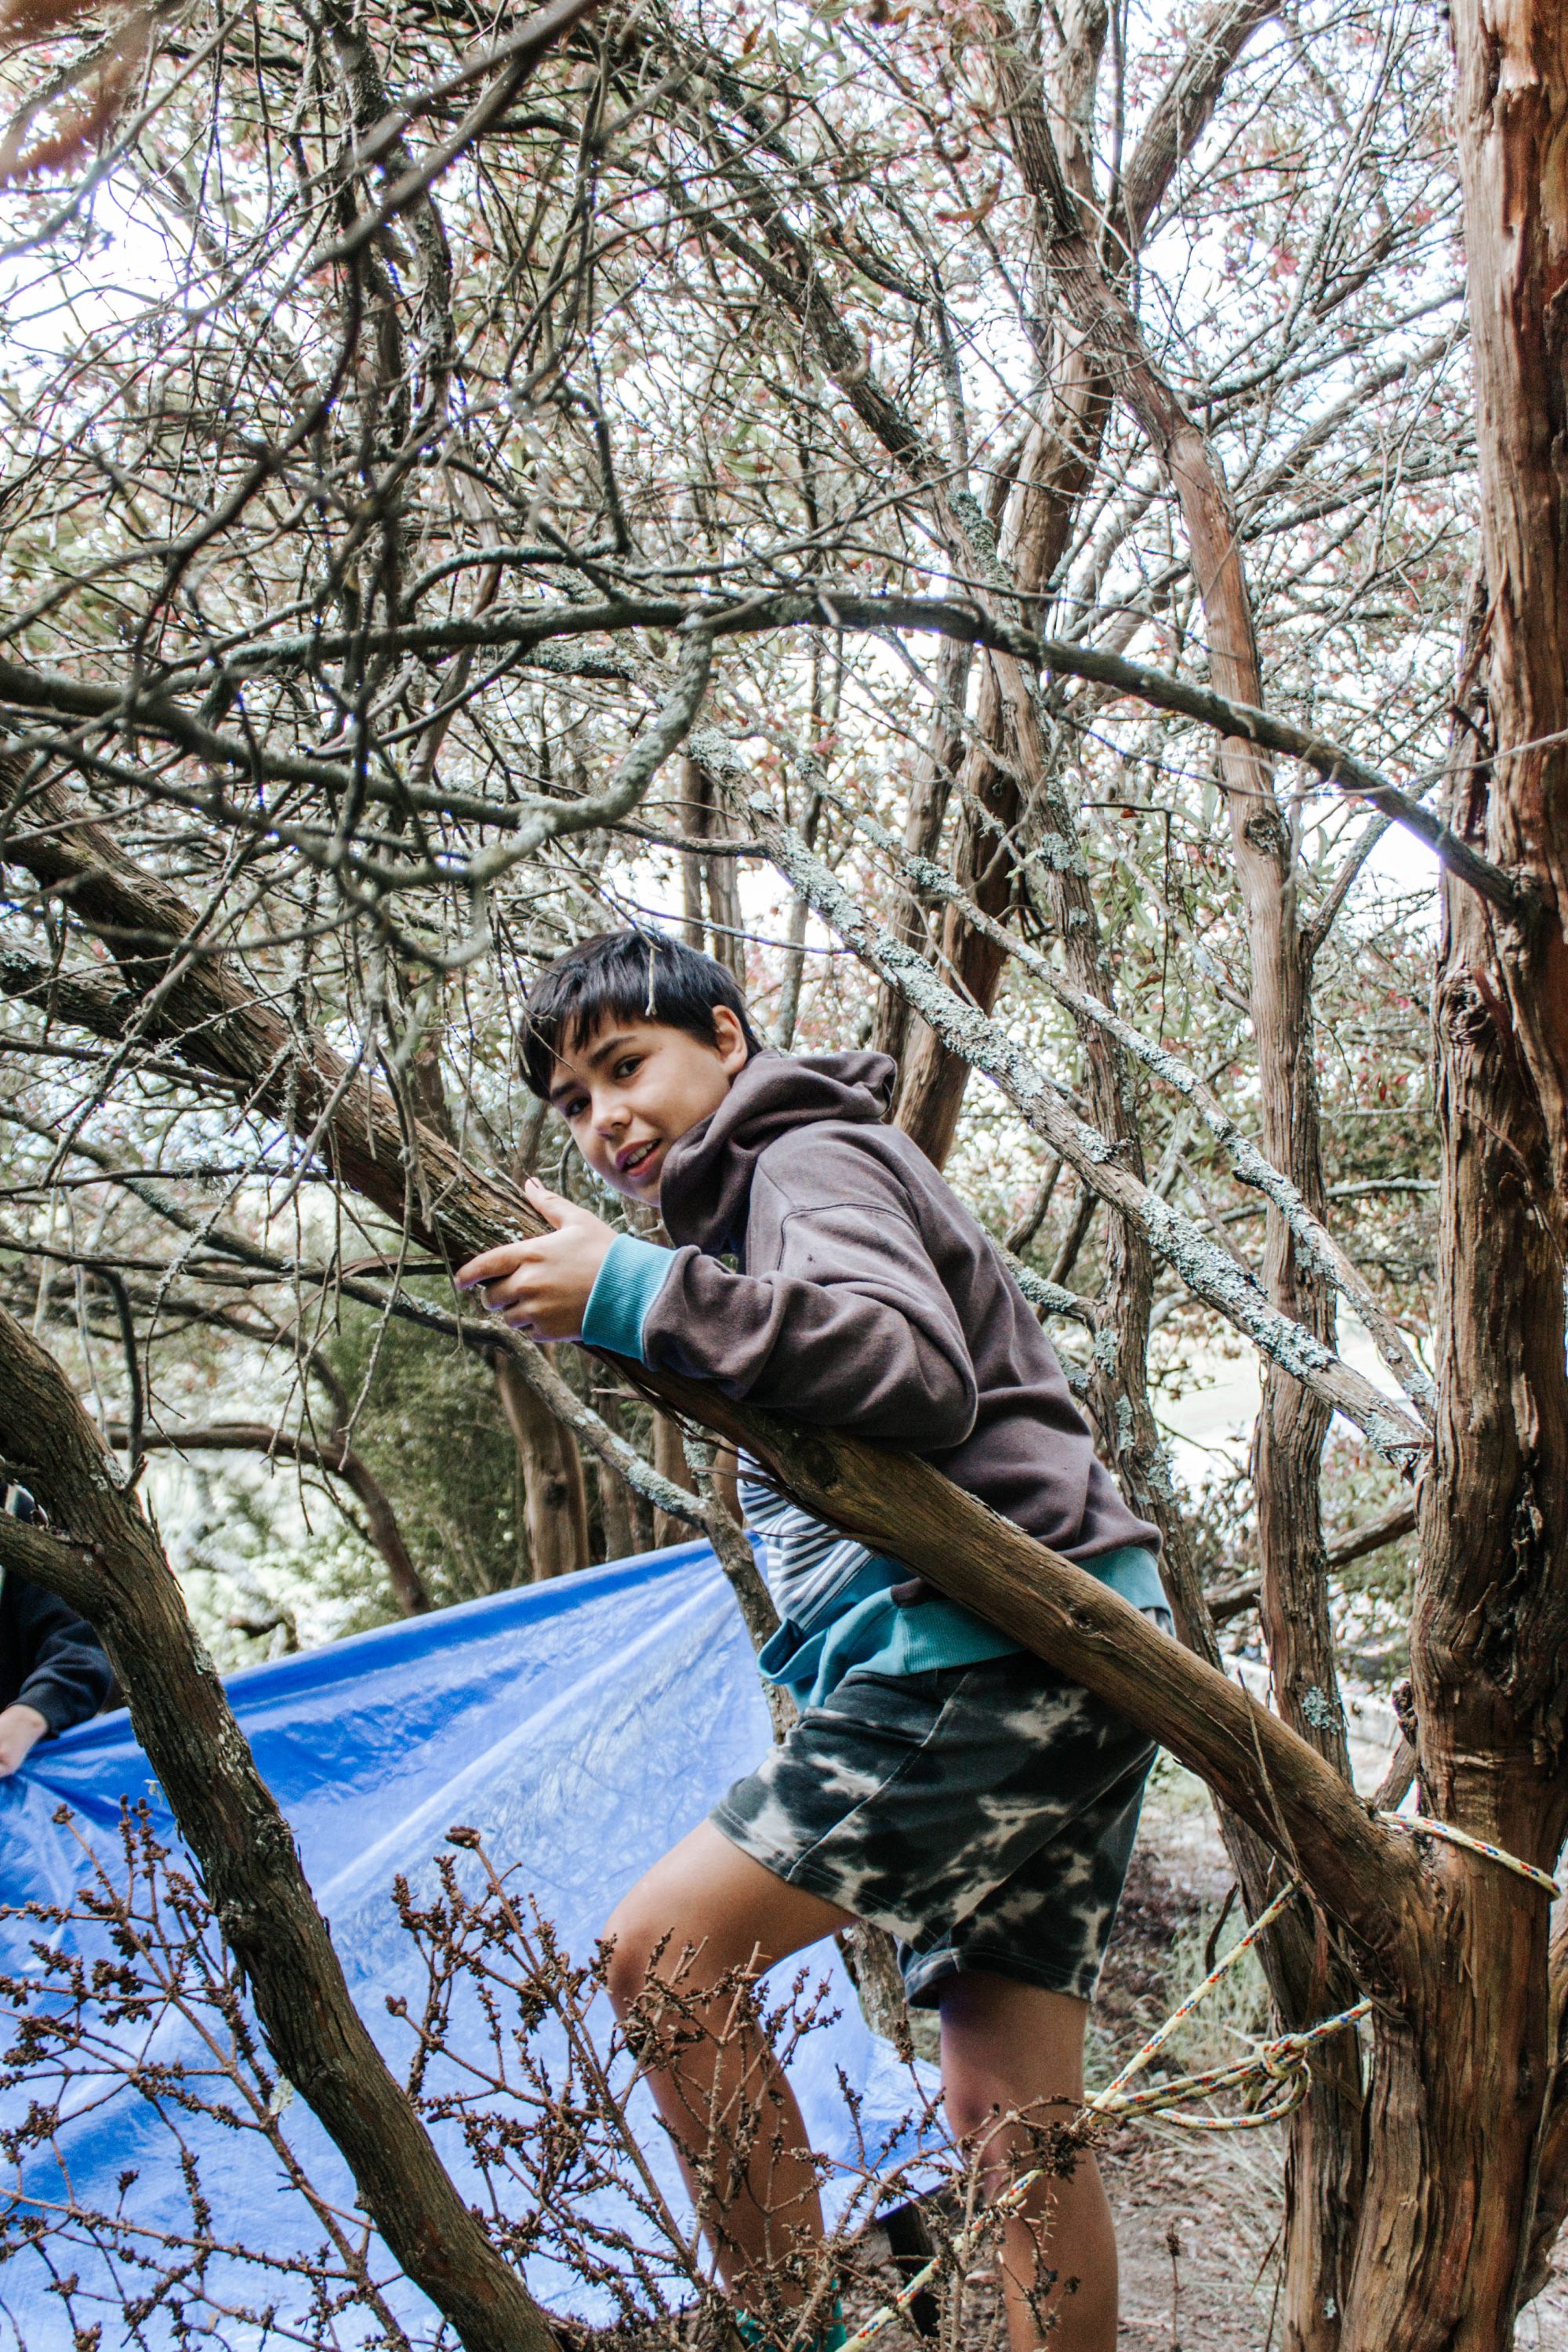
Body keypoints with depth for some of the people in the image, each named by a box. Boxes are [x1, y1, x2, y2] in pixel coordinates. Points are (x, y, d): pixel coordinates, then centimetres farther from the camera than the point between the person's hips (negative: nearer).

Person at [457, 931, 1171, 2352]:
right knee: (1011, 2115, 10)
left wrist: (641, 1297, -22)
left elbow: (922, 1377, -21)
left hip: (992, 1644, -10)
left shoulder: (808, 1155, -2)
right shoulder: (768, 1193, 29)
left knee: (664, 1953, -11)